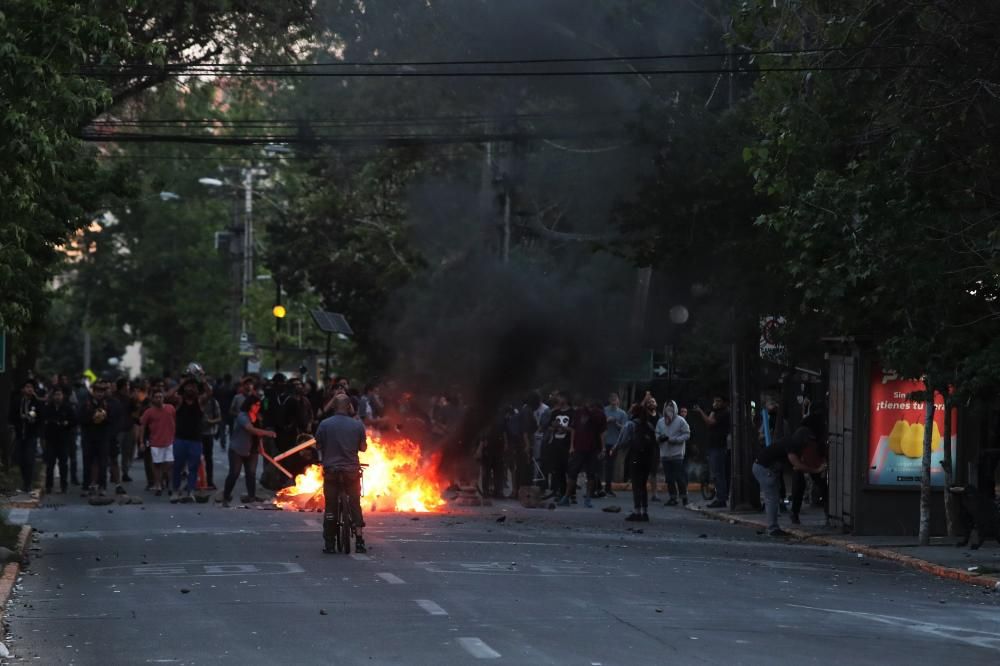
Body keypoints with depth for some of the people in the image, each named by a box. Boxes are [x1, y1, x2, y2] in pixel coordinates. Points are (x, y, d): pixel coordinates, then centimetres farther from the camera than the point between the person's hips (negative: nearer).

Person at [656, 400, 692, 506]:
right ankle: (673, 498, 15)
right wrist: (660, 438, -8)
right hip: (665, 454, 5)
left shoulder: (680, 421, -3)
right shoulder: (660, 422, 11)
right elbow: (657, 434, 16)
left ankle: (684, 496, 5)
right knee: (669, 478, 7)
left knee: (679, 477, -6)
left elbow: (687, 435, -5)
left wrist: (674, 440, -15)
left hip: (677, 454, -5)